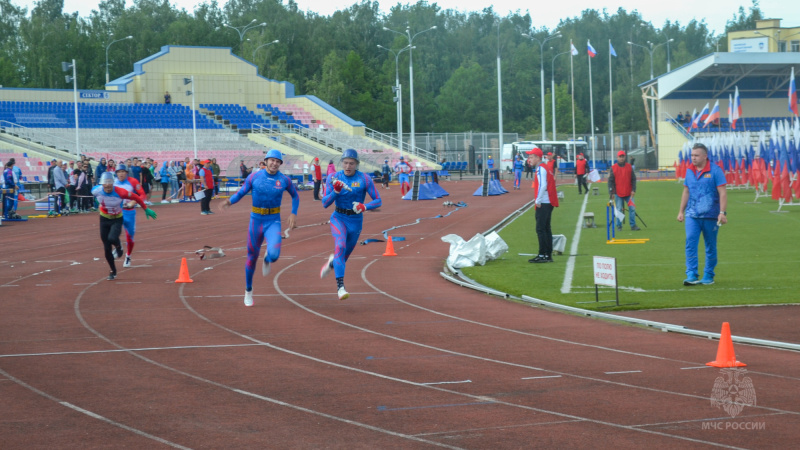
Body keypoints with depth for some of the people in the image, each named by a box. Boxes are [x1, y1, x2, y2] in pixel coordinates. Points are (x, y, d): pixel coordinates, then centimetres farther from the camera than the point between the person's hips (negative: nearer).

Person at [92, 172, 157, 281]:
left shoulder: (120, 192, -27)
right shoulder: (96, 191, -18)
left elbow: (136, 197, -13)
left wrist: (146, 209, -1)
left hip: (117, 220, -3)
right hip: (104, 219, 3)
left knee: (112, 238, -31)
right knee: (107, 249, 3)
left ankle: (118, 247, 8)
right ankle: (113, 272, 23)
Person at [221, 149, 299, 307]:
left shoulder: (284, 180, -1)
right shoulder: (255, 176, -4)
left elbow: (295, 196, 15)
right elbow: (241, 193, -1)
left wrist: (294, 213, 2)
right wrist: (229, 201, -21)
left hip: (273, 222, -1)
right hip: (256, 220, 1)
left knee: (274, 254, -24)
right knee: (252, 256, 8)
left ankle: (267, 260, 17)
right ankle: (248, 291, 26)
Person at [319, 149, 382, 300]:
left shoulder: (364, 179, -9)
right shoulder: (334, 177, -6)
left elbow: (378, 201, -7)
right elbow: (325, 203, -9)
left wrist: (364, 207, -27)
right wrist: (336, 191, -26)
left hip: (356, 221, 1)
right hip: (339, 218, -1)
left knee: (344, 255, 14)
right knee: (340, 246, -27)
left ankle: (332, 262, 52)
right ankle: (340, 287, -32)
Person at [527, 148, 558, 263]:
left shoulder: (541, 169, -11)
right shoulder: (545, 167, 18)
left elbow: (543, 186, -21)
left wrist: (538, 201, -17)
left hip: (542, 204, -10)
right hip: (548, 203, 10)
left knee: (540, 229, -9)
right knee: (546, 229, 12)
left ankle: (542, 255, -10)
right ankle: (548, 255, 15)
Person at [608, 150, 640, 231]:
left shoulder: (629, 167, 6)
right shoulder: (613, 168, 0)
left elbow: (633, 179, 8)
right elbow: (610, 181, 0)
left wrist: (633, 190, 0)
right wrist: (611, 193, -6)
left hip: (629, 193, 2)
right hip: (618, 193, -2)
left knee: (632, 208, -3)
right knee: (619, 210, -2)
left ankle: (633, 225, 4)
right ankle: (619, 226, 7)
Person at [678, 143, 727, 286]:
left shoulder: (715, 171, -6)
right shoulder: (689, 171, 9)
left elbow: (722, 192, -9)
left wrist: (722, 212, -16)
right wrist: (681, 211, 17)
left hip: (710, 215, -3)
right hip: (692, 215, 3)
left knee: (711, 246, 7)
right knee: (690, 243, -11)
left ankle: (708, 276, 17)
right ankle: (691, 276, -13)